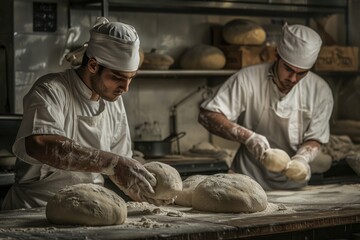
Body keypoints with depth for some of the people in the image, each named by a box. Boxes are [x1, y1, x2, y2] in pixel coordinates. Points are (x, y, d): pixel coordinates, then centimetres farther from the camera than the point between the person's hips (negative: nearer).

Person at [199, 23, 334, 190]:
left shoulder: (320, 91, -2)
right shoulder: (247, 79, -11)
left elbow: (314, 139, 4)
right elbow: (207, 116, -14)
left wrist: (301, 158, -18)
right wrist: (247, 137, -26)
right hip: (249, 182, -5)